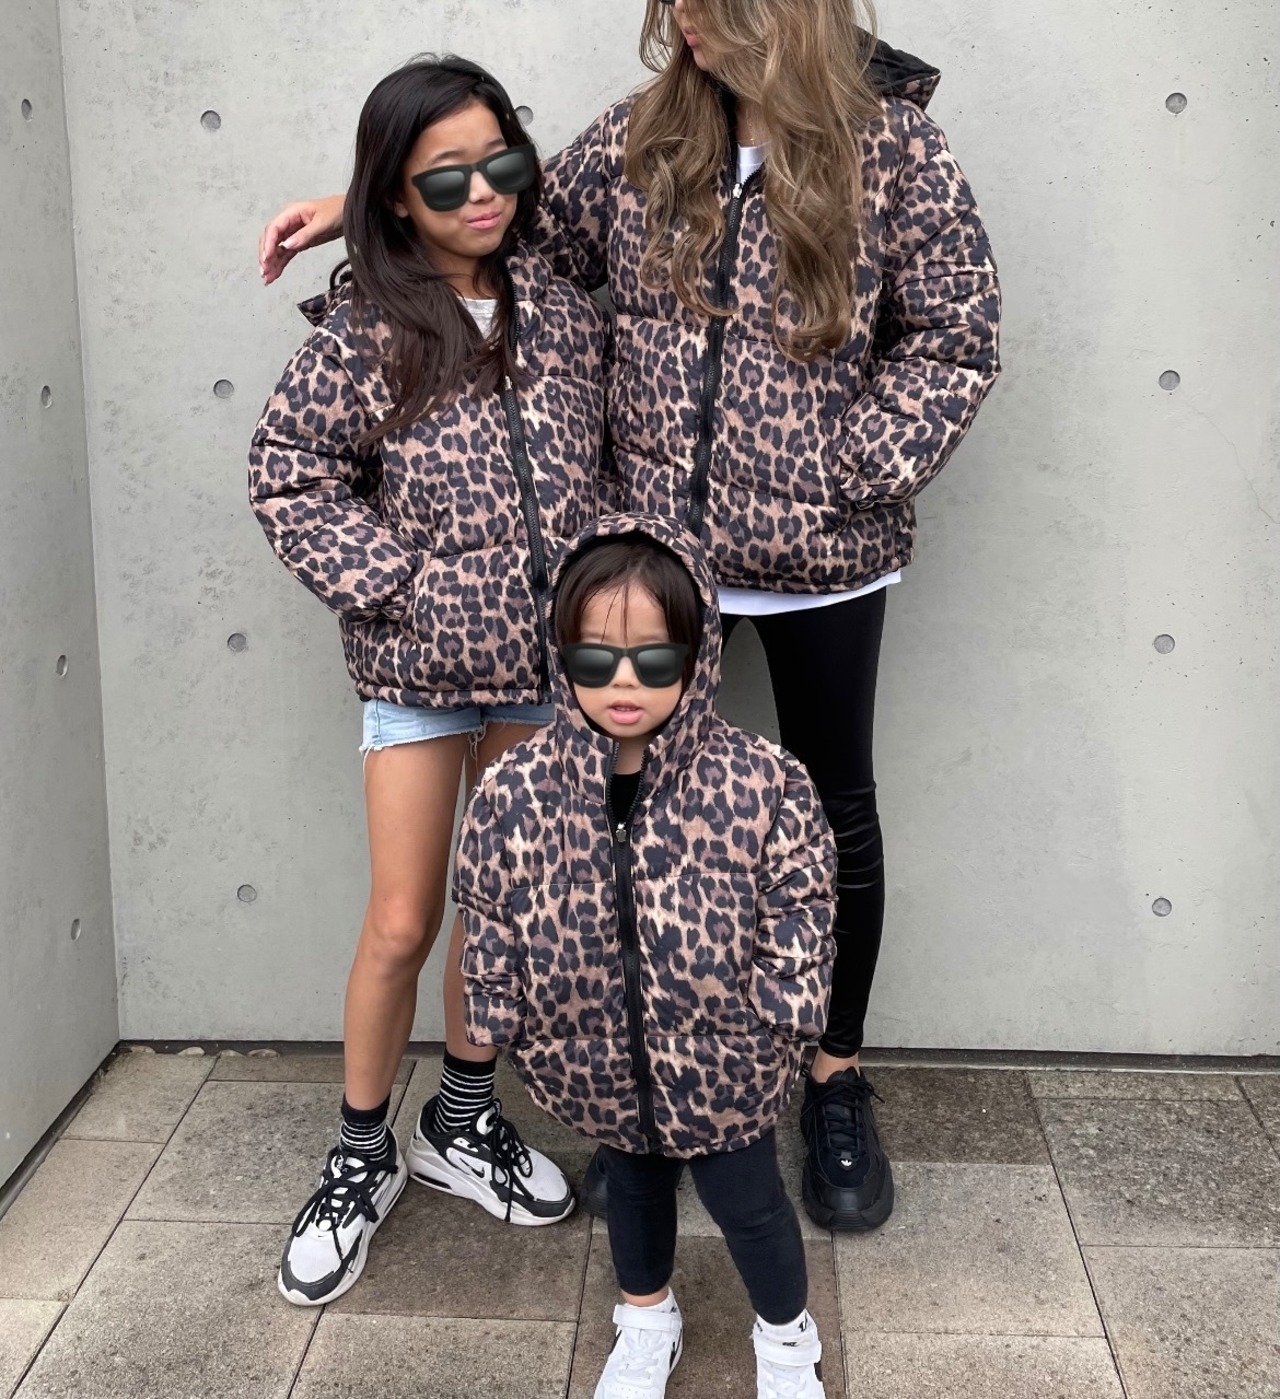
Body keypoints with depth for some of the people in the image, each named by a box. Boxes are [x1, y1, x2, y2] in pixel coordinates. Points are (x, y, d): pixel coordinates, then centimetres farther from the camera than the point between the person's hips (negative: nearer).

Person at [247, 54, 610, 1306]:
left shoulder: (559, 309, 1)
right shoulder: (365, 331, -11)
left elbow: (597, 464, 9)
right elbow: (289, 477, -7)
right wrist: (396, 589, -14)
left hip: (540, 655, 4)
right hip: (419, 661, -3)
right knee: (402, 924, 4)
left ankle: (463, 1123, 34)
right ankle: (361, 1157, 24)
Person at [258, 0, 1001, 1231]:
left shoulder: (894, 150, -9)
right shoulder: (646, 134, 0)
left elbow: (954, 341, -7)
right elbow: (529, 230, 12)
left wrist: (853, 471, -16)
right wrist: (366, 208, 3)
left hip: (821, 562, -3)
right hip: (659, 551, 3)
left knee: (833, 810, 12)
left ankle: (836, 1083, 32)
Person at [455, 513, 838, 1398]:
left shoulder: (762, 784, -21)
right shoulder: (517, 791, -17)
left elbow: (798, 913, -9)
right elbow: (487, 920, -4)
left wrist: (781, 1019, -9)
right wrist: (505, 1026, 0)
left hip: (721, 1057, -2)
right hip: (600, 1058, 2)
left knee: (747, 1199, 17)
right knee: (632, 1184, 27)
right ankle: (647, 1319, 55)